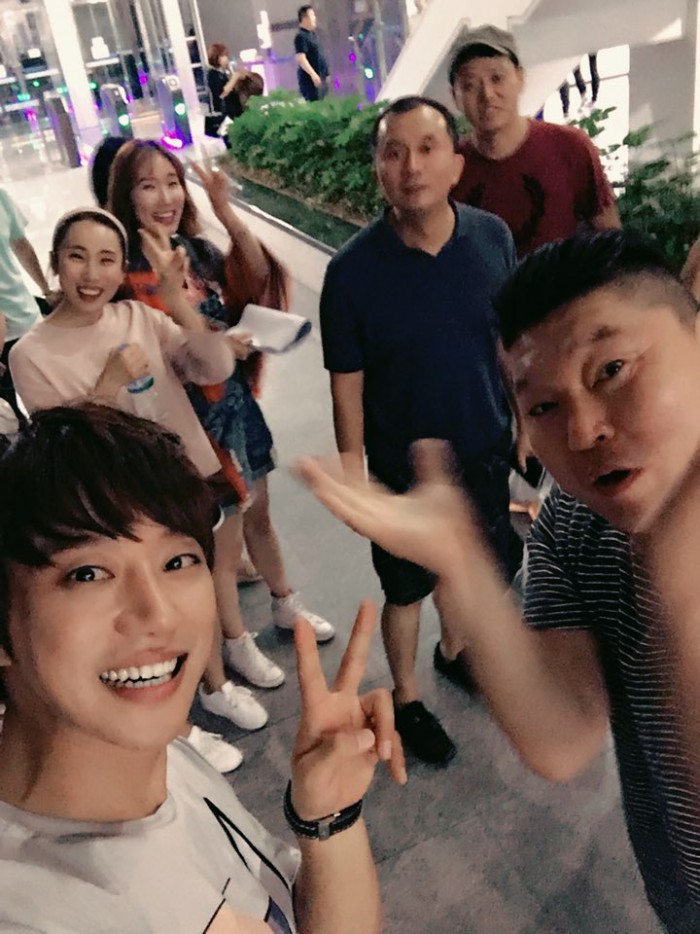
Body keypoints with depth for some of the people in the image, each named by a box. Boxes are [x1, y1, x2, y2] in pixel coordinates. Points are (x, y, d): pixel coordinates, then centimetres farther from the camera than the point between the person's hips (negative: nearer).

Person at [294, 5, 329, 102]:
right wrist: (313, 74, -30)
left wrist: (325, 74, 23)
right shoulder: (301, 36, -14)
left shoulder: (312, 33, 16)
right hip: (310, 79, -10)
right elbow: (301, 58, -23)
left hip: (320, 77, 10)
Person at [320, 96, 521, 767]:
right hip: (403, 468, -3)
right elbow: (347, 382, -14)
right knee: (407, 587, 16)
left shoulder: (493, 238, -12)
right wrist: (352, 474, -9)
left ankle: (453, 651, 55)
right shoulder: (353, 270, -21)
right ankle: (405, 698, 43)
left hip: (485, 449, 4)